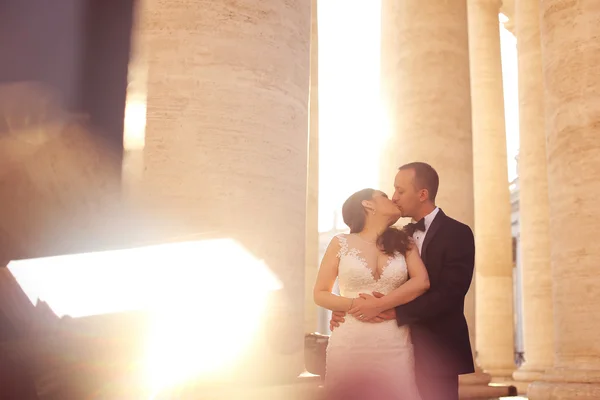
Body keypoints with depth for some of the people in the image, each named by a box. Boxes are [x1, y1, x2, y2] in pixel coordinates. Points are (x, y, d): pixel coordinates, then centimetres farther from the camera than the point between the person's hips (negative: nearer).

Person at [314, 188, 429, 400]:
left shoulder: (403, 242, 10)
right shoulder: (341, 243, 5)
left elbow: (421, 282, -4)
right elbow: (320, 294, 5)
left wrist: (379, 305, -14)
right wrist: (353, 304, -11)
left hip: (394, 344, 1)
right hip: (350, 343, -1)